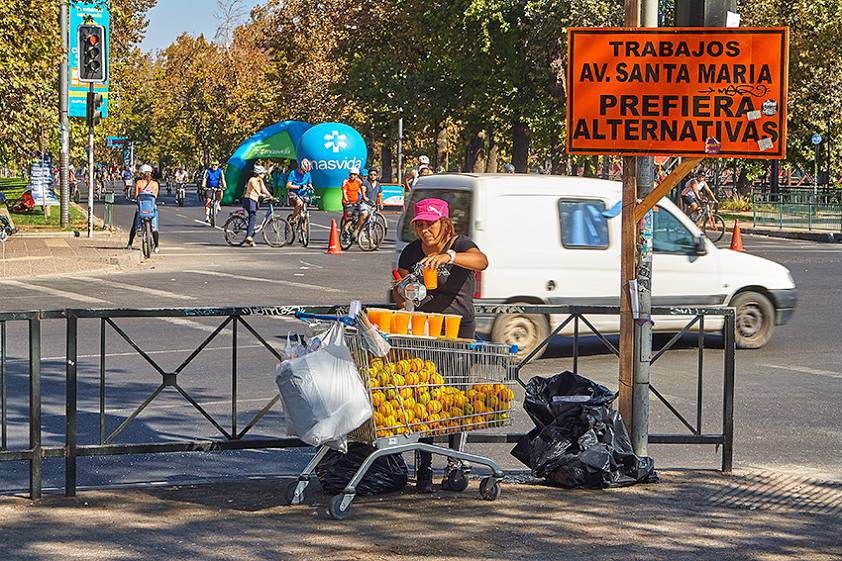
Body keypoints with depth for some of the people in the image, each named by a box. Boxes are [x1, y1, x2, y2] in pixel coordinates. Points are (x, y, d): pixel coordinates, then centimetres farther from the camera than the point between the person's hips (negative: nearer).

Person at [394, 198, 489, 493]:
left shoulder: (460, 245, -4)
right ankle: (424, 468, -1)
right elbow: (399, 296, 10)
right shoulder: (412, 252, 8)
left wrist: (448, 256, -42)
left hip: (459, 328, -2)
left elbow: (481, 261, -26)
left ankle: (455, 466, 4)